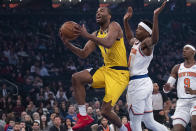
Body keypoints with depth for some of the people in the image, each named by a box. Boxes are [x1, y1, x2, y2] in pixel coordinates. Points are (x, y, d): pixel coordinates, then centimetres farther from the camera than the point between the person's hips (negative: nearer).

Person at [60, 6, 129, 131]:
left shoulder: (114, 26, -9)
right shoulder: (96, 34, 14)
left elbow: (108, 43, -29)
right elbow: (84, 54, 11)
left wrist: (87, 35, -34)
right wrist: (67, 43, -3)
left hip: (119, 73, -8)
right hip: (106, 69, 8)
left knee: (105, 111, -12)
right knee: (77, 78, -11)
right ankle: (83, 116, -7)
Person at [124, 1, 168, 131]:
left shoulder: (146, 44, -12)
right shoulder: (136, 42, 14)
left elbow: (155, 38, -35)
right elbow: (129, 37, 37)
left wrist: (156, 16, -42)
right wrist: (126, 20, 30)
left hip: (138, 84, -9)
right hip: (144, 83, 9)